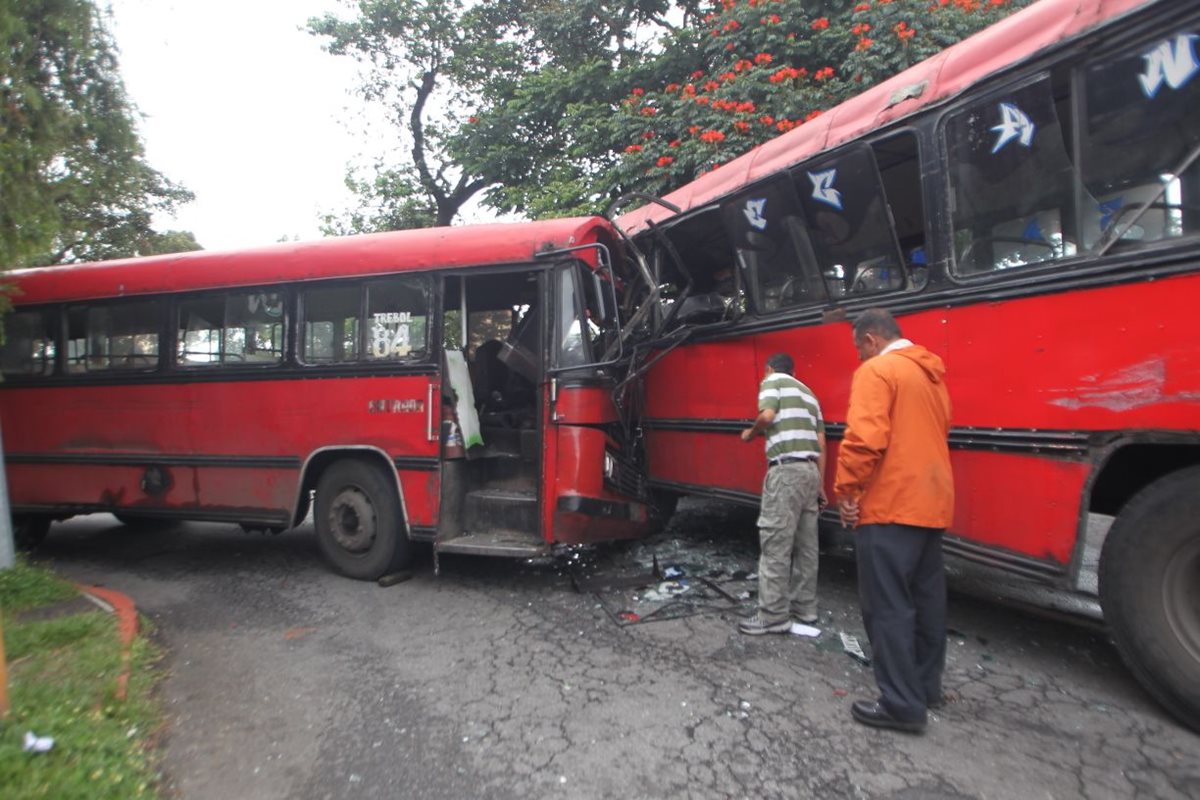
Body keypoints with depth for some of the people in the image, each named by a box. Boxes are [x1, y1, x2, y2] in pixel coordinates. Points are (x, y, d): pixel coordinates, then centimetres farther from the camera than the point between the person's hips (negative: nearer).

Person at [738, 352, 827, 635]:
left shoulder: (772, 381, 5)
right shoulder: (808, 392, 25)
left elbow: (768, 416, -15)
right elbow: (821, 443, 19)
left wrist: (750, 433, 6)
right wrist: (821, 484, 20)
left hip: (786, 468, -8)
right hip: (810, 469, 9)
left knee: (775, 544, -5)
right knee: (805, 544, 14)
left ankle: (773, 617, -1)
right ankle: (804, 608, 22)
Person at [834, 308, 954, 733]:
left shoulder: (876, 370, -11)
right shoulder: (932, 374, 17)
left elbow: (865, 439, -23)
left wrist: (845, 490, -14)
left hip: (890, 507, -9)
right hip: (931, 503, 9)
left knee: (888, 605, -3)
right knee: (925, 599, 17)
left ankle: (902, 704, 2)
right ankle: (926, 686, 30)